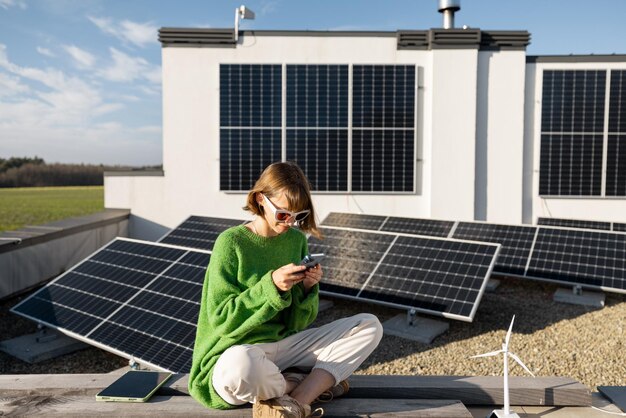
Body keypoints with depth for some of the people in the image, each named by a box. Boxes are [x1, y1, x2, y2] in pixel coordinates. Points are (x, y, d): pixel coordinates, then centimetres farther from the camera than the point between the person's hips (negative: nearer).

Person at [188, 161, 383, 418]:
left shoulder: (296, 240, 3)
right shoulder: (230, 242, -11)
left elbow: (299, 322, 7)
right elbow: (221, 318, -13)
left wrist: (308, 289, -14)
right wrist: (270, 286, -25)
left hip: (285, 343, 5)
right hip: (239, 350, -5)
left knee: (369, 326, -5)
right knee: (240, 367, -42)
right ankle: (316, 383, -10)